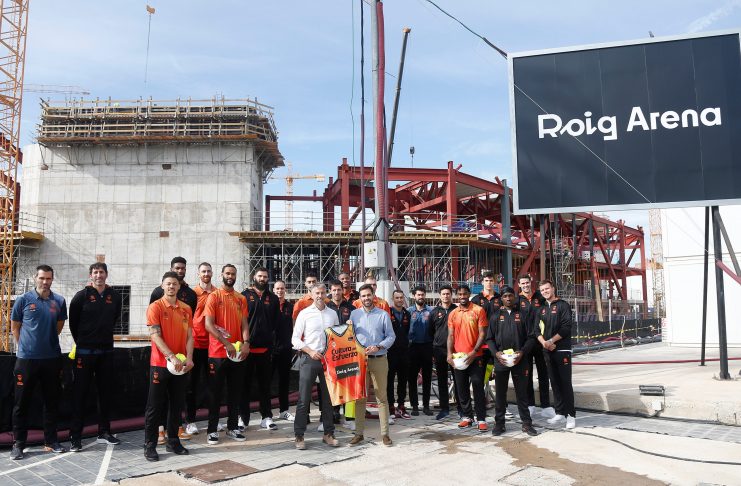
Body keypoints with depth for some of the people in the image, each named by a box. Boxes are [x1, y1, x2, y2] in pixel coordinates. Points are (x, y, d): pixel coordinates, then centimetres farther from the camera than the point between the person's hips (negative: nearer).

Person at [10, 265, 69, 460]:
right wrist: (25, 345, 7)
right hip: (26, 358, -2)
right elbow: (14, 326, 6)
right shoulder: (23, 300, -4)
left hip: (52, 358, 2)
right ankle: (18, 444, 18)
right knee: (22, 402, 5)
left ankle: (51, 441, 21)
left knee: (51, 401, 10)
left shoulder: (59, 301, 2)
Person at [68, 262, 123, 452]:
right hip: (85, 351, -4)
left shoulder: (115, 296, 4)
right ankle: (75, 437, 7)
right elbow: (73, 322, 4)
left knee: (106, 392, 9)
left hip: (106, 351, 4)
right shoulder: (82, 296, -5)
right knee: (80, 394, 0)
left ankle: (104, 432, 20)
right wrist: (82, 341, 11)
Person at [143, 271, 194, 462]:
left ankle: (173, 441, 23)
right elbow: (155, 336, -13)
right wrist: (172, 357, -21)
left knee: (177, 404, 11)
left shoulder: (186, 309, 8)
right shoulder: (155, 307, -6)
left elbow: (189, 335, 8)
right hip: (160, 364, -4)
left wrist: (189, 358, -6)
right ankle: (150, 445, 12)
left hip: (181, 365, 5)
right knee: (155, 406, 2)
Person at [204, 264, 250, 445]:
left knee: (235, 392, 11)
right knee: (216, 392, 3)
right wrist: (227, 343, -18)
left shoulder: (241, 299, 10)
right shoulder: (214, 296, -4)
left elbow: (244, 323, 7)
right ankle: (212, 430, 12)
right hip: (217, 353, -4)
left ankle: (232, 428, 21)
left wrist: (246, 343, -10)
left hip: (238, 353, 4)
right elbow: (209, 325, -11)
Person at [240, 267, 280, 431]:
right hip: (247, 346, -2)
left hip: (265, 347, 2)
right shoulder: (245, 295, 2)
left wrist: (272, 340, 4)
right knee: (245, 383, 6)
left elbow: (276, 322, 11)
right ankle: (243, 417, 16)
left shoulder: (273, 298, 10)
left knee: (265, 383, 9)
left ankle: (266, 417, 15)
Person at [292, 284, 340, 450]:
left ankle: (328, 434, 19)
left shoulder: (333, 314, 9)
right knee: (304, 399, -2)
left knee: (328, 397, 8)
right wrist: (310, 351, -13)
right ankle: (299, 436, 8)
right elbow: (295, 339, -2)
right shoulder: (304, 313, 0)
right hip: (309, 359, -3)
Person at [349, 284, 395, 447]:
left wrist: (378, 347, -14)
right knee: (359, 397, 6)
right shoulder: (354, 314, 7)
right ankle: (359, 433, 15)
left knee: (382, 397, 2)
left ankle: (384, 433, 10)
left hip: (379, 359, -1)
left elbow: (391, 336, -1)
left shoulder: (383, 315, 1)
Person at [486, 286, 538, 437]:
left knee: (522, 393, 6)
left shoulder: (523, 314, 5)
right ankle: (499, 423, 16)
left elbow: (531, 336, 2)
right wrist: (496, 353, -9)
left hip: (519, 360, -1)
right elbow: (489, 338, 7)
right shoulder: (496, 315, 8)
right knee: (500, 393, 7)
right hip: (500, 360, 1)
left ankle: (526, 423, 16)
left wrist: (522, 352, -11)